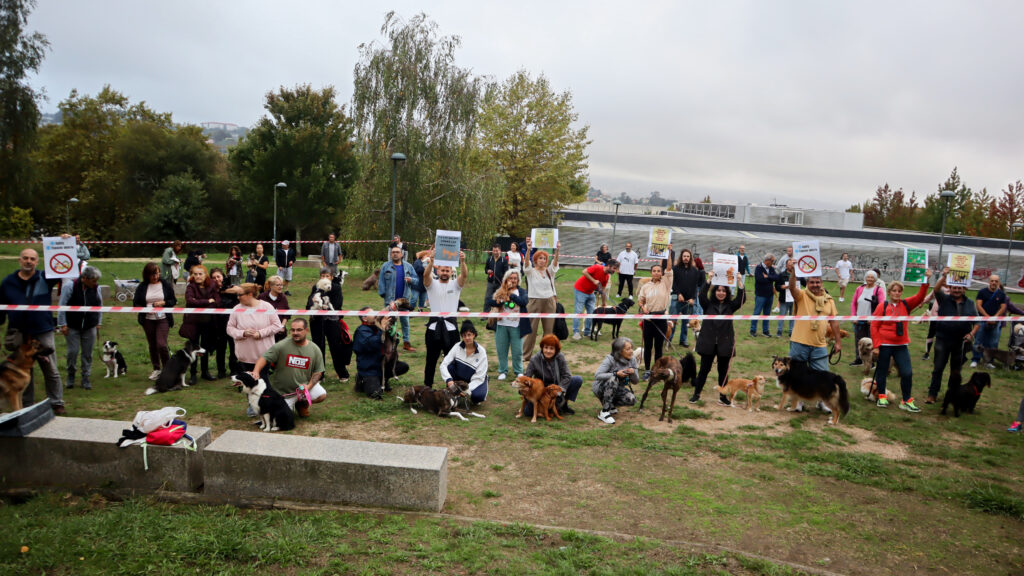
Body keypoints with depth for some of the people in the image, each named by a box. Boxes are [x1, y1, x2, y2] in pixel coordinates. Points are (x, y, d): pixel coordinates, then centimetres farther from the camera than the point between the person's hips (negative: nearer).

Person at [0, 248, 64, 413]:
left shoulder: (45, 278, 2)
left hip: (43, 333, -1)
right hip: (19, 336, 1)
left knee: (51, 371, 4)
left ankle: (56, 403, 12)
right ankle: (27, 405, 19)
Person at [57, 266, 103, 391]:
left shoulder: (96, 288, 0)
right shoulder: (70, 286, -12)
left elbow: (100, 305, 12)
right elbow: (62, 306, -8)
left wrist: (99, 323, 12)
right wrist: (62, 324, -8)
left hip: (90, 327, 3)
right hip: (72, 326, -3)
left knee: (88, 353, 4)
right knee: (73, 351, -3)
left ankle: (86, 379, 14)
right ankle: (70, 376, 19)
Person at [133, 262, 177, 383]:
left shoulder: (166, 284, 0)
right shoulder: (142, 287, 2)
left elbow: (174, 300, 5)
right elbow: (136, 303, 4)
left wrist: (163, 303, -14)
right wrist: (145, 309, -14)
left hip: (163, 319, -2)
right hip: (148, 319, 2)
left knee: (161, 344, -13)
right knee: (152, 345, 11)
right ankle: (156, 369, 26)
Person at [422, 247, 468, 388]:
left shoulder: (455, 284, 5)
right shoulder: (432, 284, 4)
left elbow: (464, 275, -14)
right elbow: (426, 274, -18)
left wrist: (462, 262, -35)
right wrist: (431, 261, -38)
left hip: (451, 327, 0)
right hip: (434, 327, 0)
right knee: (431, 359, 10)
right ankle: (427, 385, 22)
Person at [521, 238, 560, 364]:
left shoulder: (549, 271, 8)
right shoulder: (531, 271, 0)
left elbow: (555, 262, -9)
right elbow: (527, 263, -19)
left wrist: (557, 251, -29)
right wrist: (528, 250, -38)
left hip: (549, 302, 3)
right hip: (535, 302, -3)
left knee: (549, 330, 7)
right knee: (531, 330, 0)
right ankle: (525, 357, 7)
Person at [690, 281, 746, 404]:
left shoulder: (730, 306, 5)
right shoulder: (708, 305, 2)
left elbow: (742, 299, -9)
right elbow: (702, 296, -16)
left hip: (725, 344, 1)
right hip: (708, 343, -1)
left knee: (723, 371, 9)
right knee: (704, 369, 6)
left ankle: (723, 396, 20)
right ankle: (696, 394, 18)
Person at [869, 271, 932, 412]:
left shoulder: (906, 305, 5)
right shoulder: (882, 306, -6)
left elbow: (919, 297, -10)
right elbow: (874, 326, -6)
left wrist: (926, 280, -20)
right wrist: (876, 345, -10)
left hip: (901, 345, 3)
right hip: (885, 345, -3)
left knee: (907, 372, -3)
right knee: (882, 371, 8)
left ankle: (906, 401, 10)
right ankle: (881, 397, 26)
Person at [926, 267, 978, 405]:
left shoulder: (970, 303, 7)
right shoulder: (944, 299, 0)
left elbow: (977, 322, 10)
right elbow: (936, 289, -20)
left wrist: (972, 334, -6)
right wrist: (943, 276, -32)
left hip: (961, 342, 2)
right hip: (943, 340, -2)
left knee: (956, 370, 13)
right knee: (938, 368, 0)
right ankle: (932, 394, 6)